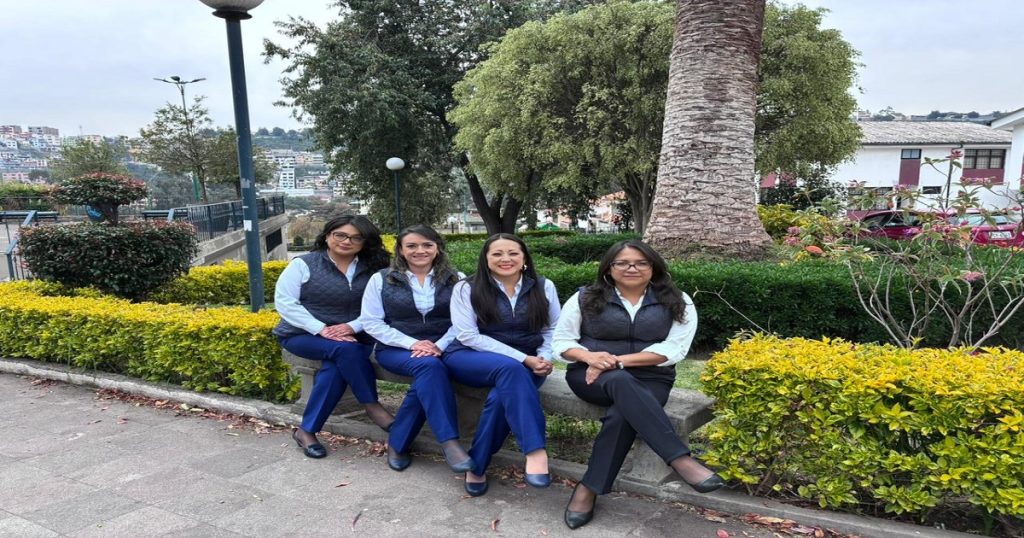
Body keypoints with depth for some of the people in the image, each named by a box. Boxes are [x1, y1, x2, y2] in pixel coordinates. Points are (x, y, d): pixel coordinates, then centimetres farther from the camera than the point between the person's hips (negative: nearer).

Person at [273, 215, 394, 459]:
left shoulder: (373, 270, 3)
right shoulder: (304, 264, -2)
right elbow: (284, 302, -11)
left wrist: (352, 326, -22)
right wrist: (321, 329, -21)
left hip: (353, 337, 2)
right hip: (303, 335, -2)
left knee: (336, 367, -30)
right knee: (346, 349, -32)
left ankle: (307, 430, -14)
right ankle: (373, 407, -16)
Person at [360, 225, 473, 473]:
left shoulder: (456, 279, 7)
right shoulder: (381, 279, 5)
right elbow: (371, 323, -1)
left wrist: (439, 346, -16)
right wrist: (411, 343, -13)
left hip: (442, 349, 1)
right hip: (396, 349, -1)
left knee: (427, 378, -33)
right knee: (429, 366, -34)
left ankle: (398, 443, -14)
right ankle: (449, 442, -34)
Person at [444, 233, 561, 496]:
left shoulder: (543, 287, 6)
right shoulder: (466, 288, -3)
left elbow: (552, 329, 11)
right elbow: (468, 336, -11)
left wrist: (544, 358, -12)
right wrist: (522, 358, -18)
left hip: (525, 364, 2)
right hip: (470, 358, -2)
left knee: (502, 395, -32)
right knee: (510, 368, -36)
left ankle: (477, 465, -13)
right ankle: (535, 451, -37)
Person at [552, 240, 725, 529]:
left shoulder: (678, 303, 2)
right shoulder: (585, 298, 4)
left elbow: (673, 349, -8)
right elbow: (562, 342, 4)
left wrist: (618, 360, -16)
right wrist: (589, 356, -19)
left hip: (649, 380, 1)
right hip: (591, 376, 0)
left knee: (622, 415, -34)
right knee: (622, 383, -36)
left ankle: (589, 489, -20)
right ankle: (682, 460, -40)